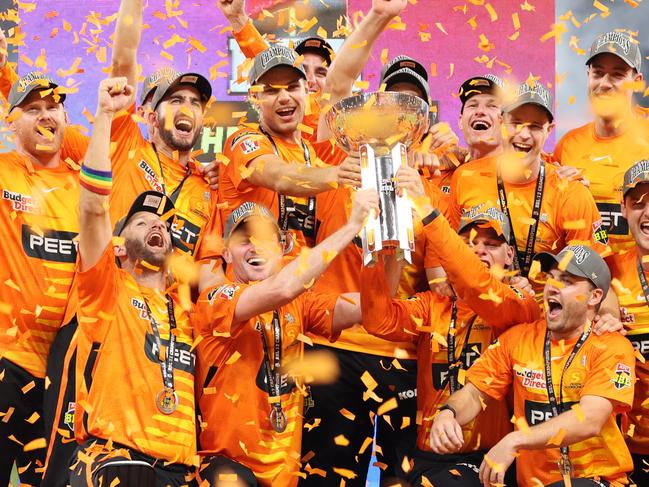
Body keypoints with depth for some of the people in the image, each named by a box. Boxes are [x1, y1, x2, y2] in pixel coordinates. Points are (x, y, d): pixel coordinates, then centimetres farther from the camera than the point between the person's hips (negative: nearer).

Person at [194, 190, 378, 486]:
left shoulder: (298, 302, 9)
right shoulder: (215, 302, -9)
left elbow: (359, 309, -7)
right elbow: (280, 288, -26)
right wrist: (352, 225, -25)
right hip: (227, 461, -6)